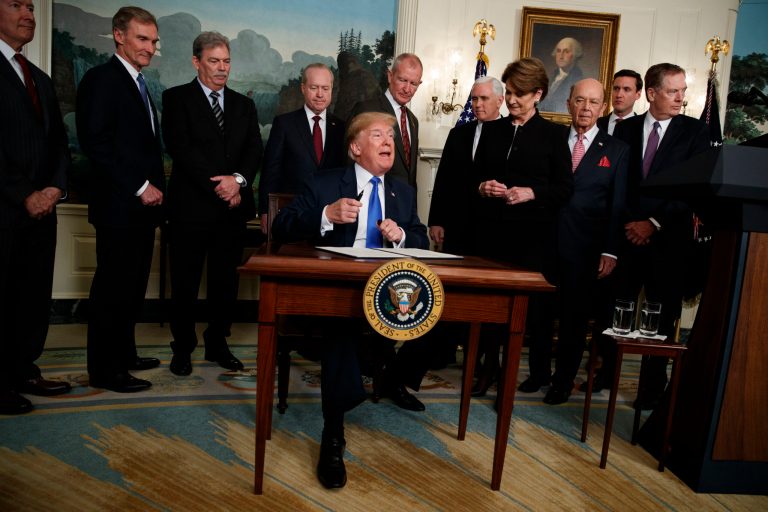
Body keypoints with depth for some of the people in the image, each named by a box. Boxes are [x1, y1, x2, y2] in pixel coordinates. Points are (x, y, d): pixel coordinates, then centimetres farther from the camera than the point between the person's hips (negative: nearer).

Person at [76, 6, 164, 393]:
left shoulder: (137, 84, 20)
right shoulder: (102, 79, -7)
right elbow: (96, 143, -16)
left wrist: (153, 188, 8)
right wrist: (140, 187, -16)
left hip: (141, 205, 9)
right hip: (119, 206, -9)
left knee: (133, 285, 14)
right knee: (113, 287, -1)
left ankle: (124, 354, 27)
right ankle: (105, 370, 10)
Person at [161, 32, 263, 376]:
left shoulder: (244, 105, 16)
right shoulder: (176, 98, 3)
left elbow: (255, 150, 6)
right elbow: (180, 149, -9)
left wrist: (238, 179, -14)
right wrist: (218, 186, -14)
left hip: (233, 206, 4)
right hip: (191, 206, -3)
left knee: (226, 281, 8)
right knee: (185, 282, 5)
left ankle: (217, 344, 23)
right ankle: (183, 347, 20)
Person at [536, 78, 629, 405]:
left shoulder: (616, 150, 5)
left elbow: (618, 205, 1)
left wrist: (610, 251, -6)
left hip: (585, 249, -1)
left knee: (574, 317, 9)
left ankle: (563, 381, 25)